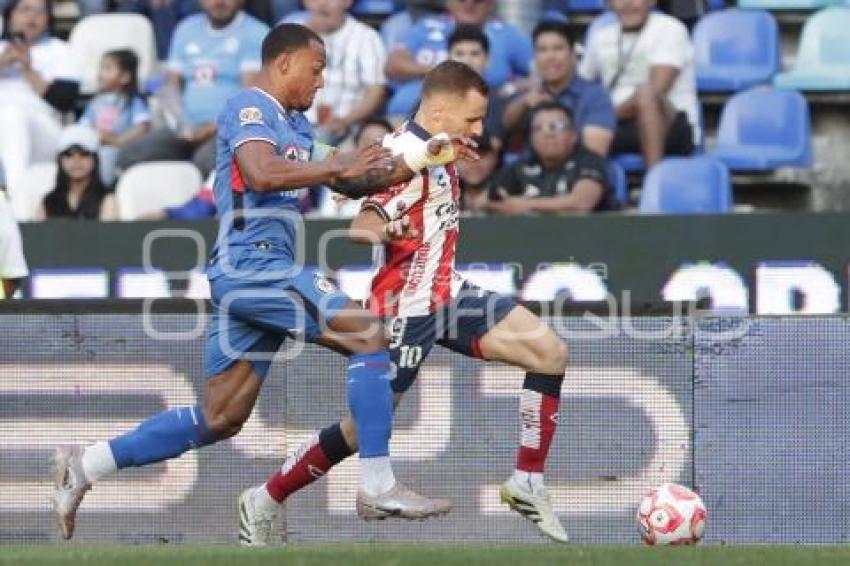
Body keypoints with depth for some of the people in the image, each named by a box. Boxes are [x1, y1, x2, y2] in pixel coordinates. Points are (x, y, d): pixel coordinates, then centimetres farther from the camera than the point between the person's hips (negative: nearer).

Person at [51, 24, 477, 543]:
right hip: (252, 261, -10)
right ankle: (378, 488, -17)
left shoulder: (296, 124, 24)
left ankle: (86, 465, 12)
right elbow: (261, 172, -24)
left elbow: (349, 180, 28)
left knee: (220, 419, 10)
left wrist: (420, 158, 17)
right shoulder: (250, 107, -6)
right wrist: (340, 166, -20)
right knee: (368, 336, -15)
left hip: (252, 272, 10)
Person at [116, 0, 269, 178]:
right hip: (190, 129, 6)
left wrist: (216, 127, -18)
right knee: (130, 155, -18)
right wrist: (183, 124, -2)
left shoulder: (255, 33, 2)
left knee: (208, 160, -39)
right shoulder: (187, 29, 19)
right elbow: (172, 85, 16)